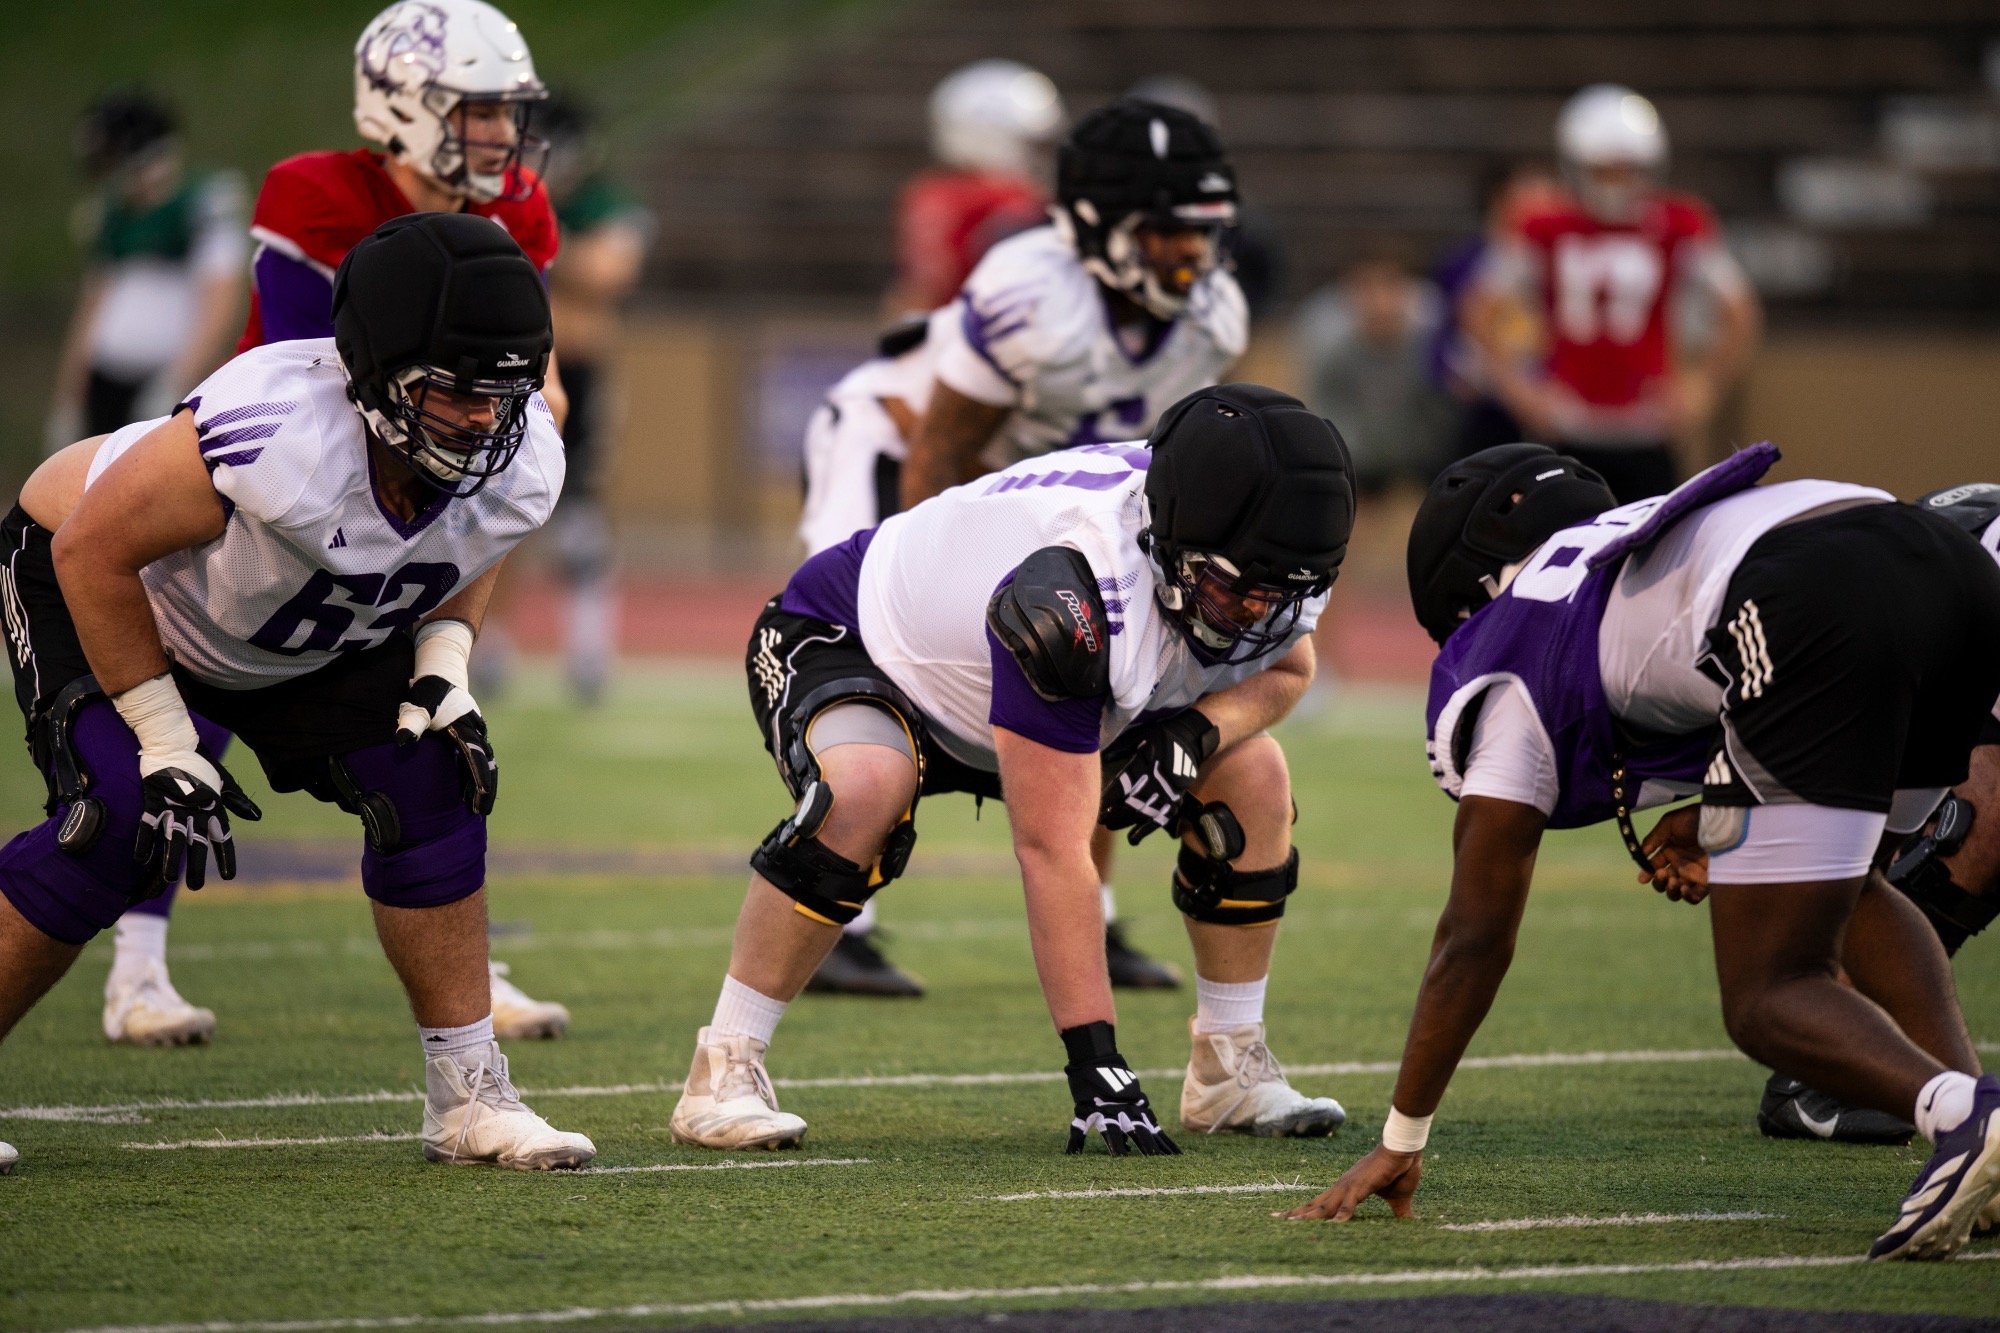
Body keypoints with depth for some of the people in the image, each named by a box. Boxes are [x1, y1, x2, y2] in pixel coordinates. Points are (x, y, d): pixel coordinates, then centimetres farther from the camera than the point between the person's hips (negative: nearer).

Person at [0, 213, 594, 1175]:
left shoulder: (521, 466, -23)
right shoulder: (280, 438, -44)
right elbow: (94, 551, -31)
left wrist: (442, 672, -14)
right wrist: (165, 744, -26)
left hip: (309, 641, 6)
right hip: (98, 586, -6)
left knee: (429, 786, -10)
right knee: (124, 824, -24)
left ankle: (468, 1096, 2)